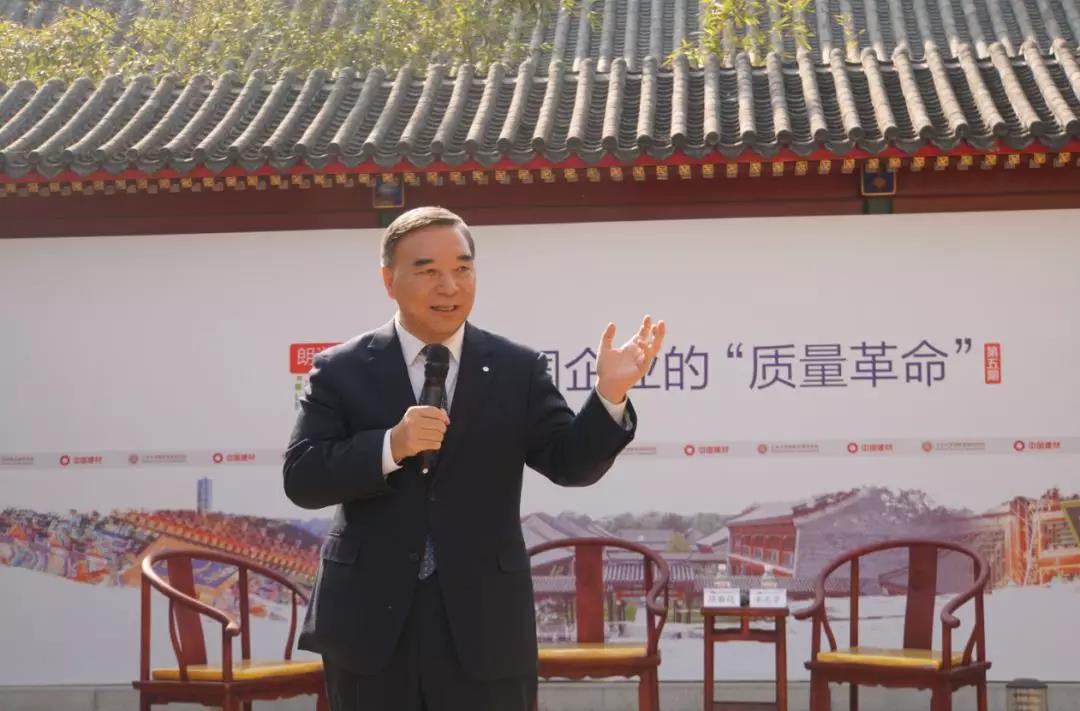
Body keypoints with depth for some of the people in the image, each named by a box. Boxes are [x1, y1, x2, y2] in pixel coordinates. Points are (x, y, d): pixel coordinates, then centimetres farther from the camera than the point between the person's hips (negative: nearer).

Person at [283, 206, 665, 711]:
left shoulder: (518, 369, 4)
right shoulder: (340, 370, 1)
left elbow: (571, 463, -2)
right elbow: (301, 479, -5)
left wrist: (610, 395, -20)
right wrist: (390, 447, -20)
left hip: (485, 624, 0)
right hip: (369, 621, 0)